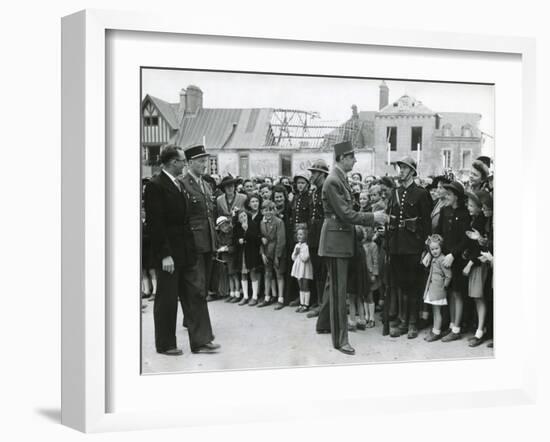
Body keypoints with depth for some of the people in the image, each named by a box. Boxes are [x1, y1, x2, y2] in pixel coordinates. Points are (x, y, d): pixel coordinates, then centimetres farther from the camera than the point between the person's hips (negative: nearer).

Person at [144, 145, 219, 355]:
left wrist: (192, 248, 11)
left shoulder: (179, 184, 13)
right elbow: (155, 223, -18)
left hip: (186, 251, 8)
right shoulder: (155, 186, -14)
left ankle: (201, 341, 11)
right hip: (168, 254, -8)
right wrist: (165, 255, -20)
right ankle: (165, 344, 17)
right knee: (167, 299, 4)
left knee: (195, 294, 6)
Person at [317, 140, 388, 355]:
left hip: (341, 240, 10)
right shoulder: (333, 181, -19)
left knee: (333, 286, 21)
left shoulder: (340, 179, 11)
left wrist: (371, 218, 10)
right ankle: (340, 339, 1)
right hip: (335, 240, -10)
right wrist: (373, 218, -16)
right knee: (338, 290, -5)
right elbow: (345, 214, -22)